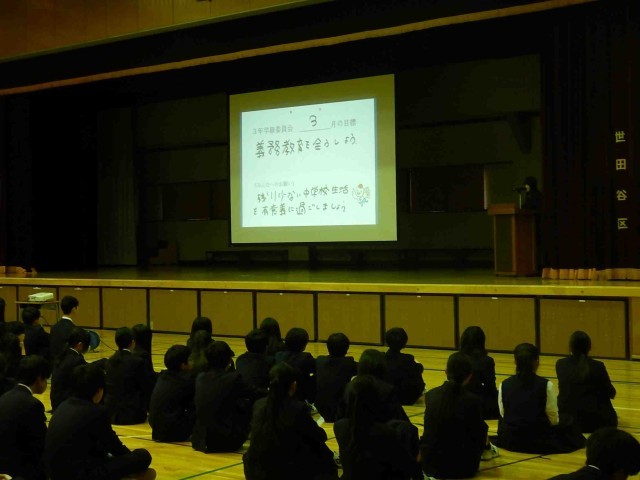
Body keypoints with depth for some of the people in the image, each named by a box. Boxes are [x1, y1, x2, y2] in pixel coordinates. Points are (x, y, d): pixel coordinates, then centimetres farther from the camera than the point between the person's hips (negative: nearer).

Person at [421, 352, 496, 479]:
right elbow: (478, 437, -3)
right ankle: (487, 449, 49)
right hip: (460, 467, -3)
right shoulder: (472, 401, -14)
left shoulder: (431, 395, -1)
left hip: (428, 464, 3)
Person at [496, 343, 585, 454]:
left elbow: (503, 415, 1)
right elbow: (553, 419, -5)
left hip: (510, 440, 2)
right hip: (539, 440, -2)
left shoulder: (504, 385, -6)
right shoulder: (546, 385, -12)